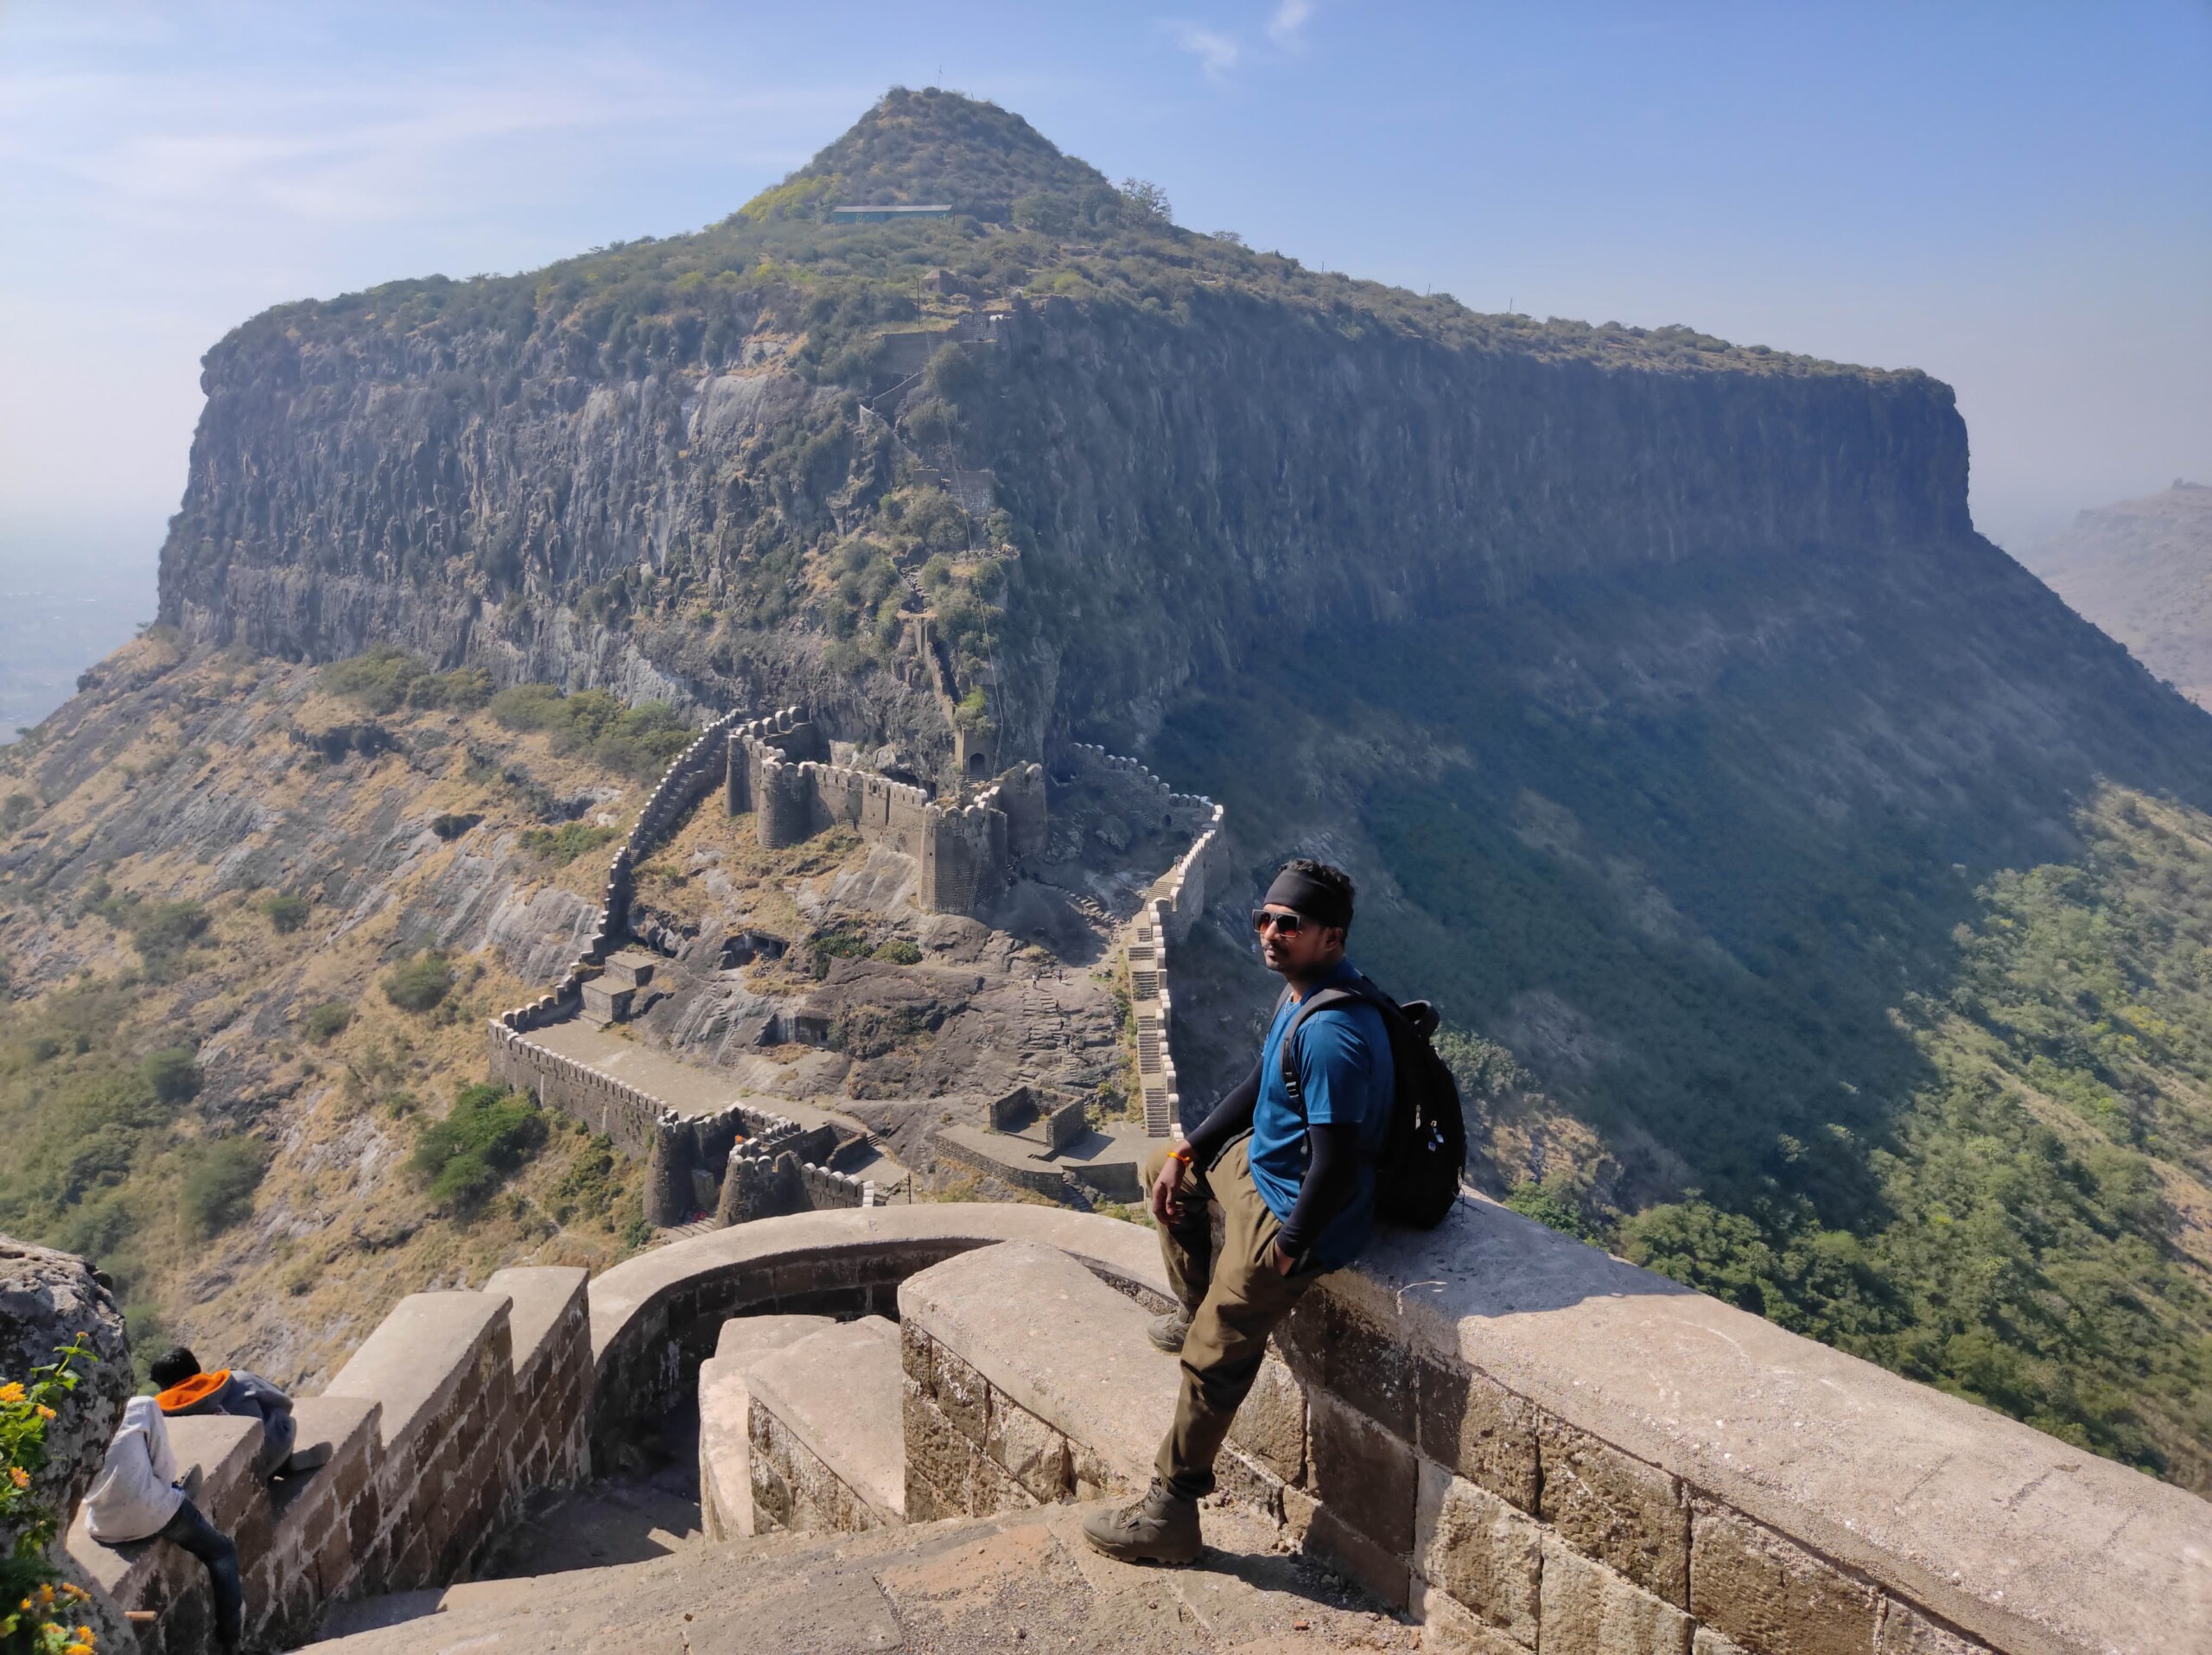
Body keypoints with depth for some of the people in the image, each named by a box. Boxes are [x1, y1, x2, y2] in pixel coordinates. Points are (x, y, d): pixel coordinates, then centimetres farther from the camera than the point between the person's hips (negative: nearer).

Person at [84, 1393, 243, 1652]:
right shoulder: (141, 1408, -6)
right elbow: (163, 1463, -3)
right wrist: (169, 1487, 17)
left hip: (102, 1527, 5)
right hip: (148, 1514, -5)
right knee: (221, 1551, 14)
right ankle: (228, 1639, 9)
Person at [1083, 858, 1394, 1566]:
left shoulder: (1333, 1034, -33)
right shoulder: (1300, 991, 0)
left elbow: (1335, 1165, -32)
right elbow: (1257, 1086, 13)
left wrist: (1290, 1247, -19)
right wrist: (1187, 1151, 9)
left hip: (1290, 1212, -10)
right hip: (1259, 1162, 11)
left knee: (1214, 1360, -3)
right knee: (1164, 1165, 27)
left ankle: (1169, 1516, 13)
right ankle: (1193, 1308, 41)